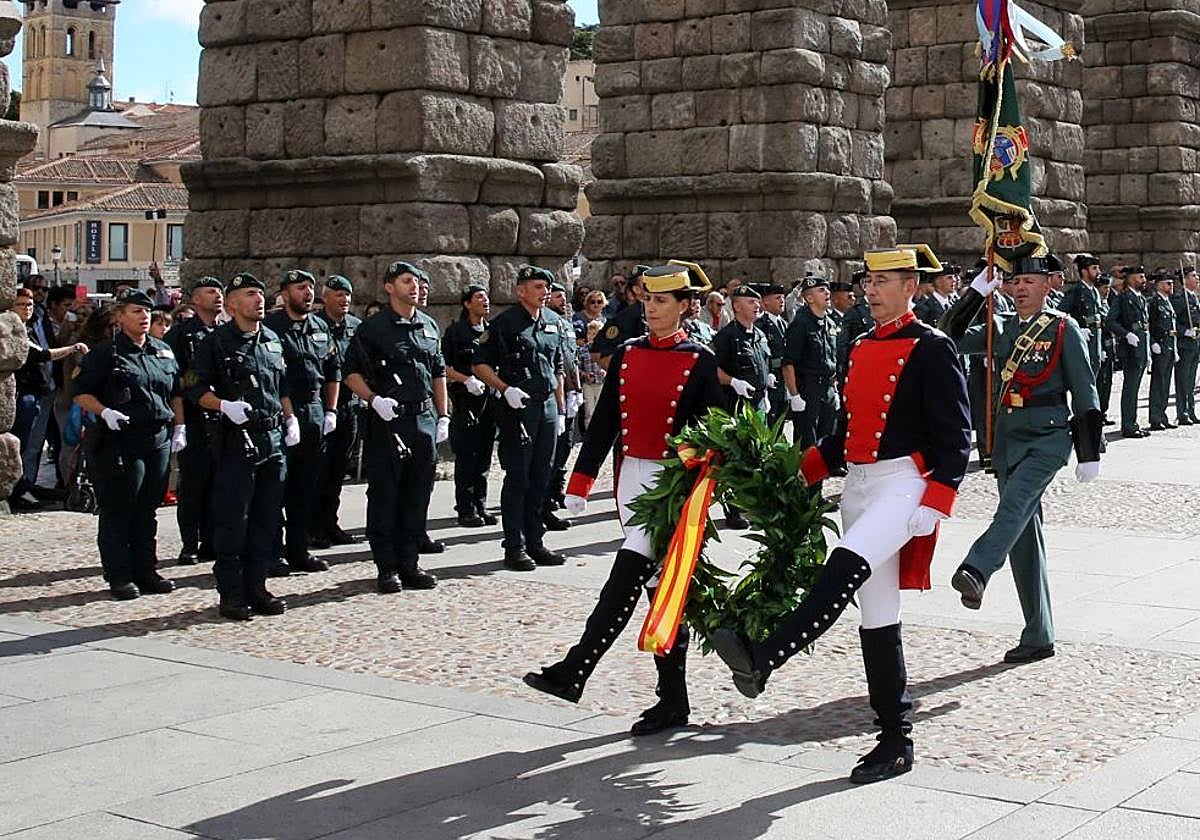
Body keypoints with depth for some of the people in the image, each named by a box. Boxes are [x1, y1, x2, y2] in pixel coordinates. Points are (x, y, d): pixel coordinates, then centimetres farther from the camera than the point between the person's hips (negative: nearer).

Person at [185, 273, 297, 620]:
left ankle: (256, 587, 19)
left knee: (266, 521, 10)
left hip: (273, 439, 6)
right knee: (232, 522, -2)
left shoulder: (272, 340, 15)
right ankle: (231, 595, 4)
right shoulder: (216, 342, -4)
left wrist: (290, 419, 13)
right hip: (235, 441, -6)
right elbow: (194, 388, -6)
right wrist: (224, 405, -20)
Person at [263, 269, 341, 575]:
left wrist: (331, 411, 14)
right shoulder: (270, 326, -6)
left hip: (314, 414, 6)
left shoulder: (320, 328, 13)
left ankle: (299, 551, 19)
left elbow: (333, 371, 20)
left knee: (306, 488, 11)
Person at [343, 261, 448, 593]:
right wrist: (375, 399, -18)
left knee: (417, 495, 8)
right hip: (388, 419, -5)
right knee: (384, 495, -1)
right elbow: (351, 372, -3)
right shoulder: (373, 328, -4)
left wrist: (443, 416, 14)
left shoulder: (429, 326, 13)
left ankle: (409, 563, 16)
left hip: (425, 418, 5)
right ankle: (387, 568, 6)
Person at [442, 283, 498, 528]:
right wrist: (467, 380, -19)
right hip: (465, 398, -6)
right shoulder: (456, 331, -3)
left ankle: (480, 506, 16)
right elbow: (444, 366, -7)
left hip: (490, 397, 6)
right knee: (466, 455, -5)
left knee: (484, 454, 9)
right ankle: (466, 509, 0)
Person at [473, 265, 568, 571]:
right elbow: (480, 365, -5)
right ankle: (515, 548, 3)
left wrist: (561, 409, 16)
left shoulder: (554, 323, 12)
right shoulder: (504, 323, -6)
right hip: (518, 407, -6)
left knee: (540, 479, 10)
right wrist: (506, 389, -17)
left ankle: (535, 543, 18)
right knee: (517, 479, -3)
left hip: (548, 406, 6)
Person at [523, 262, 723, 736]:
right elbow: (604, 422, 10)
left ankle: (573, 673, -17)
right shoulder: (626, 355, 9)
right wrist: (580, 483, 6)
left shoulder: (700, 362, -5)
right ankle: (673, 703, 14)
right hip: (631, 479, 6)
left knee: (627, 576, -18)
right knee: (661, 589, 9)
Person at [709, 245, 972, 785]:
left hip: (904, 483, -8)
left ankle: (761, 659, -45)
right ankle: (895, 741, 14)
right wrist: (802, 471, 10)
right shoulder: (862, 348, 16)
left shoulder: (931, 349, -6)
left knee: (845, 567, -33)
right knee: (877, 619, 8)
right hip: (858, 487, 8)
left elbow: (955, 437, -10)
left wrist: (933, 507, -18)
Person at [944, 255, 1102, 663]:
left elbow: (1084, 392, -1)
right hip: (1007, 440, 5)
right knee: (1023, 536, 6)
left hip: (1048, 438, -5)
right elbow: (953, 338, 3)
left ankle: (975, 572, -55)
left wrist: (1089, 453, -4)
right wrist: (977, 292, -5)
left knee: (1014, 505, -32)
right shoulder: (1001, 328, 14)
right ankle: (1038, 637, 12)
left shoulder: (1064, 329, 0)